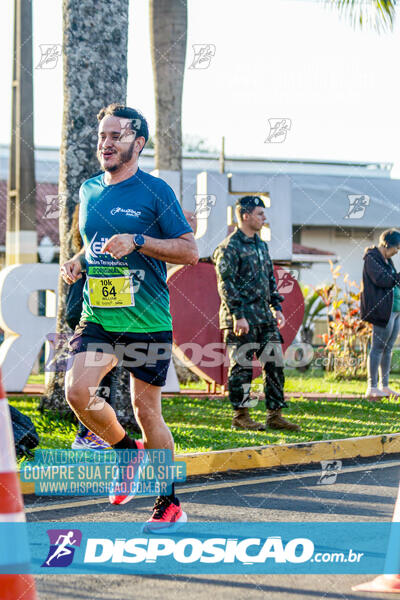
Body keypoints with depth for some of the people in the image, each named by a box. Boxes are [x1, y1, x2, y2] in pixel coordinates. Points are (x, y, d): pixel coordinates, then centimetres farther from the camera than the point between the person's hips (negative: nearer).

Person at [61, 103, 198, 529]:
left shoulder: (155, 191, -5)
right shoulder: (89, 190, 11)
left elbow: (189, 251, -8)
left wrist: (136, 242, -19)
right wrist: (77, 262, 6)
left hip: (146, 319, -5)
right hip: (97, 316, 5)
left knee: (145, 408, 0)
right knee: (77, 391, -15)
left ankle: (169, 504, 15)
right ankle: (127, 450, 14)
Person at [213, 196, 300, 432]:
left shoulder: (261, 245, 17)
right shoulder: (230, 247, -9)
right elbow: (226, 284, -14)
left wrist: (277, 308, 14)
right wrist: (238, 316, -19)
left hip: (264, 315, 8)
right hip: (242, 317, -8)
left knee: (275, 363, 5)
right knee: (242, 366, -3)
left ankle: (275, 415, 10)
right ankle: (241, 415, 5)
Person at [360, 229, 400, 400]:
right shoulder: (372, 258, -8)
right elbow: (380, 279, -19)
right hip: (382, 310, -10)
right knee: (378, 347, -9)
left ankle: (384, 386, 15)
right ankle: (372, 388, -8)